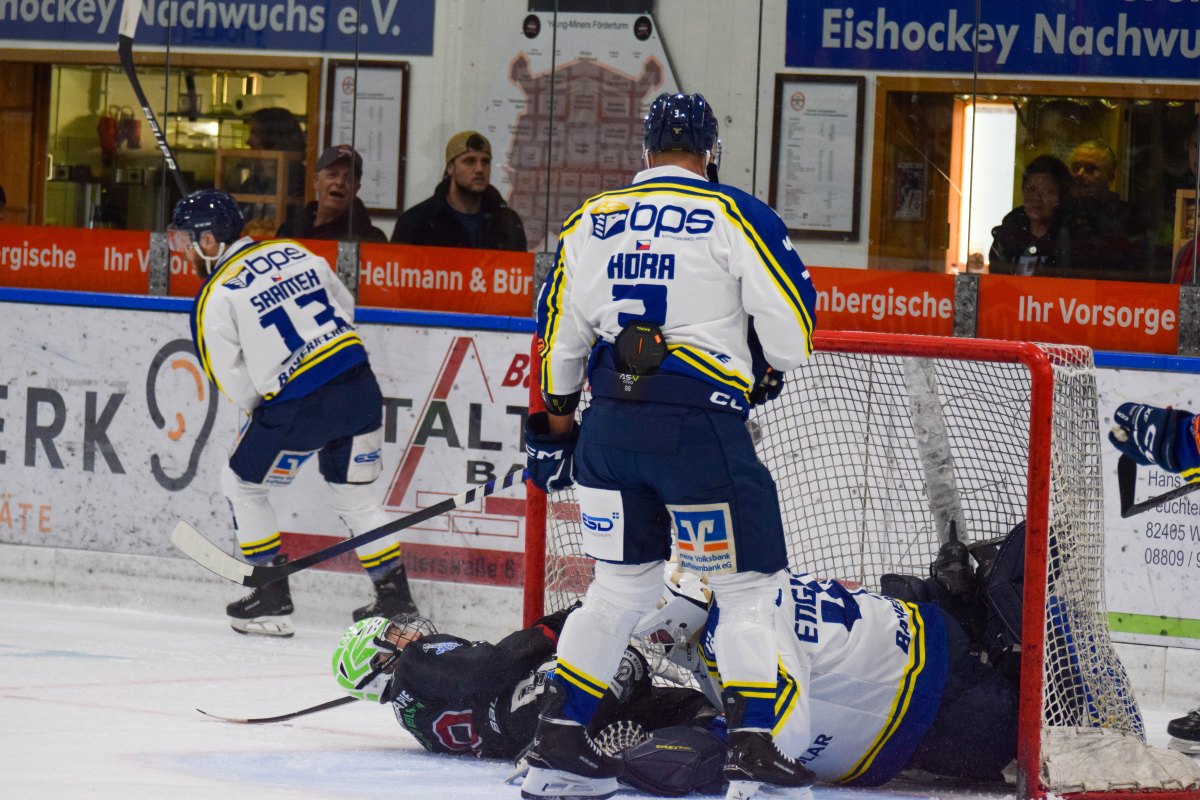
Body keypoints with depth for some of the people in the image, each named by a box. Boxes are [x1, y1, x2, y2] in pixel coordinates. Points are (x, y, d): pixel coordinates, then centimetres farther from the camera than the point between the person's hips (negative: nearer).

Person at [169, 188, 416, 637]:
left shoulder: (216, 299, -5)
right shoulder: (294, 253, 11)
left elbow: (235, 385, -2)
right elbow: (345, 306, 20)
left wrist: (263, 411, 17)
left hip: (298, 406, -6)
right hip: (361, 387, 6)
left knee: (242, 486, 15)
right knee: (354, 495, 22)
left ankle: (273, 601, 16)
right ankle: (396, 600, 21)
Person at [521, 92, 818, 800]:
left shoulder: (591, 221, 13)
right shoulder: (735, 216, -1)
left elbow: (560, 335, 17)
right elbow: (791, 323, -4)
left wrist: (557, 424, 28)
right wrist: (769, 371, 17)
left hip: (611, 420, 5)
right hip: (699, 419, -5)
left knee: (622, 583, 17)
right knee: (747, 587, 3)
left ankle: (559, 742, 15)